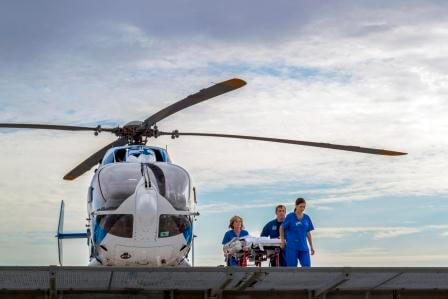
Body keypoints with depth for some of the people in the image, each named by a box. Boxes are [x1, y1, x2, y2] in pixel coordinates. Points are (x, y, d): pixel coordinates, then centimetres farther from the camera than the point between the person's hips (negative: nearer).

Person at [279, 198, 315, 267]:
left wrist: (311, 247, 15)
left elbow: (308, 233, 16)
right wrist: (282, 240, 2)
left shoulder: (307, 218, 10)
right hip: (292, 247, -4)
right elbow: (282, 228, 7)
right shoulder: (290, 216, -2)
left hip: (303, 247, 4)